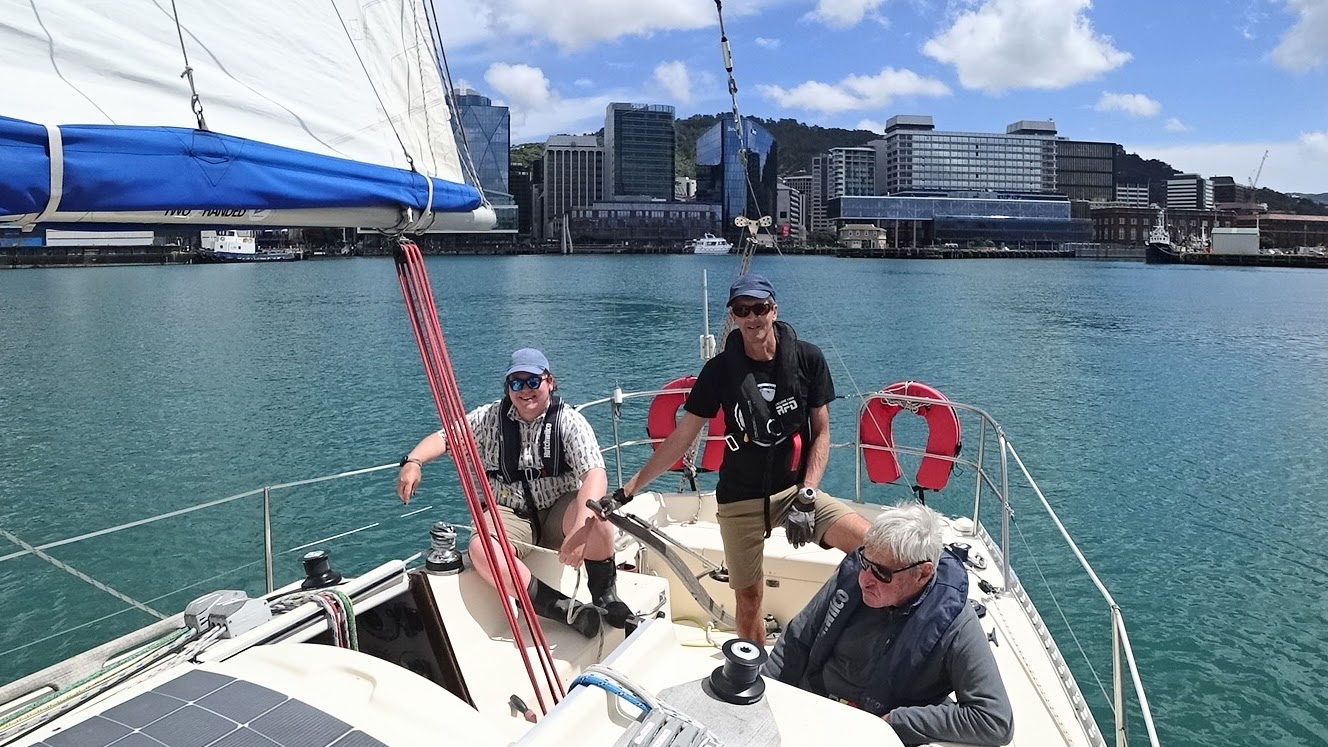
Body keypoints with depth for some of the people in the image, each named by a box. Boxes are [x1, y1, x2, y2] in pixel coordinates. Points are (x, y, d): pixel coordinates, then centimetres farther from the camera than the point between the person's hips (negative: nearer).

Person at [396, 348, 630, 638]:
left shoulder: (569, 421, -9)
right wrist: (413, 461, -23)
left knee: (593, 512, -35)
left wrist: (580, 528, -39)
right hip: (511, 515, 2)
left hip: (559, 511, -1)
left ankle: (605, 596, -12)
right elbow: (444, 437, 1)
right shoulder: (490, 417, 2)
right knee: (480, 549, -31)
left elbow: (595, 475, -22)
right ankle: (567, 610, -28)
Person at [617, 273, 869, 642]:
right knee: (748, 598, 5)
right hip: (740, 498, 0)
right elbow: (681, 437, 0)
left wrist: (807, 494, -13)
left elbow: (821, 433, -1)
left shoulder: (808, 359, -4)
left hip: (795, 488, 0)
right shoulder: (720, 369, -3)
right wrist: (630, 487, -2)